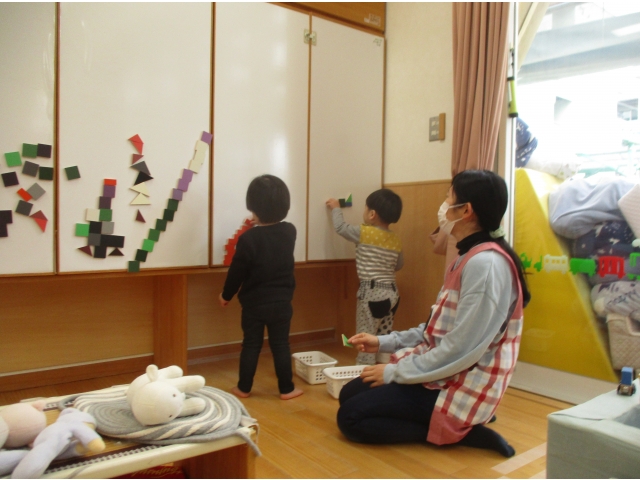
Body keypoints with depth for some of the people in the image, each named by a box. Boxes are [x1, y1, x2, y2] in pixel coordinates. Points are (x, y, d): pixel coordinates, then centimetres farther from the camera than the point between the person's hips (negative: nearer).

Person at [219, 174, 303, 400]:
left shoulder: (248, 238, -16)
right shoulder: (289, 232, -6)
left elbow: (237, 271, -9)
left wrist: (226, 295, 5)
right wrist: (259, 226, 23)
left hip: (254, 303, -2)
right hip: (281, 302, 2)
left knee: (251, 345, 11)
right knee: (281, 345, 10)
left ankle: (243, 388, 23)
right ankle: (286, 389, 18)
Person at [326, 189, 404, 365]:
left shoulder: (365, 233, -11)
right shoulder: (396, 240, 5)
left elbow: (341, 227, 2)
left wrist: (336, 208, 18)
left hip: (372, 292, -7)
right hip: (392, 292, 7)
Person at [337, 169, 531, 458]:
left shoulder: (485, 263, -23)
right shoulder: (468, 258, 10)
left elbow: (461, 349, -26)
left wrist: (394, 371, -16)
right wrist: (384, 342, 8)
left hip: (461, 387, -10)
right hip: (445, 375, 10)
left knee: (350, 418, -10)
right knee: (349, 394, 11)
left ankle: (458, 430, -4)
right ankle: (458, 424, 9)